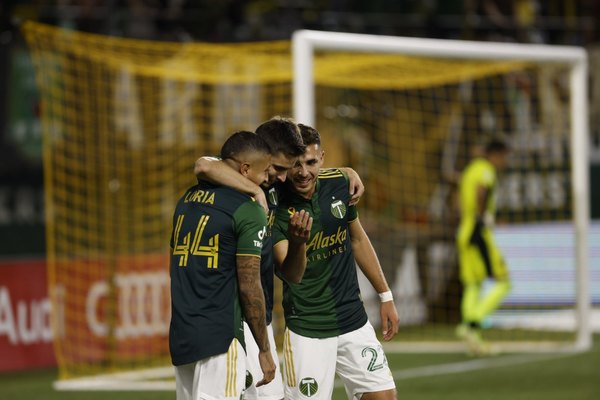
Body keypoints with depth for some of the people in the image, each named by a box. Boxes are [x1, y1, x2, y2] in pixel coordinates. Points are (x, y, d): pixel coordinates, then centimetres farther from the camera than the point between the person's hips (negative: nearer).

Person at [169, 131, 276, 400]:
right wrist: (264, 349, -3)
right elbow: (249, 287, -9)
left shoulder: (187, 199, 15)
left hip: (180, 334, 8)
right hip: (219, 337, -8)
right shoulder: (247, 210, -8)